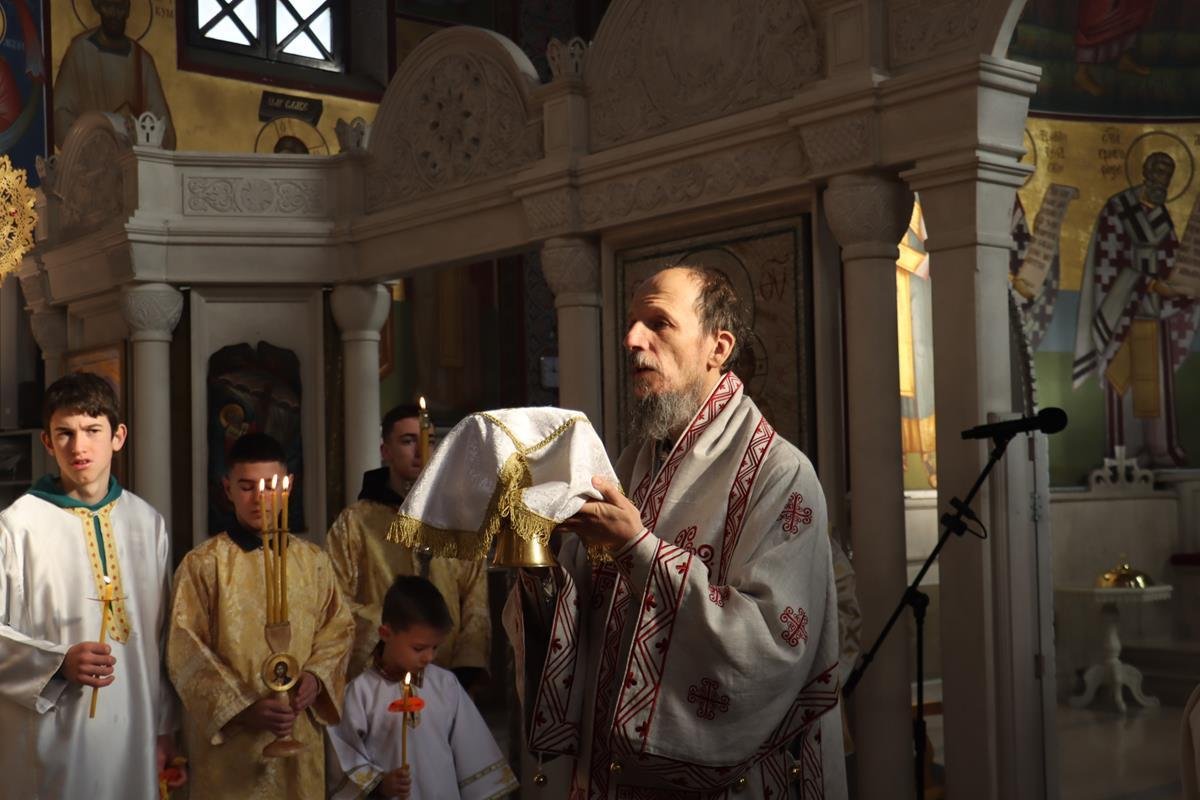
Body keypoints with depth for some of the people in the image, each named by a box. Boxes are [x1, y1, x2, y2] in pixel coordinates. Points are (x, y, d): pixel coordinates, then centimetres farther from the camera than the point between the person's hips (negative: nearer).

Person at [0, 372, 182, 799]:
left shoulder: (148, 523, 6)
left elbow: (163, 633, 10)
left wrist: (165, 725, 9)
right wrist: (58, 663, -21)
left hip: (134, 733, 4)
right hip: (51, 737, -4)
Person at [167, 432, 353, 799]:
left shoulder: (313, 561, 5)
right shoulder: (202, 564, -5)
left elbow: (338, 629, 11)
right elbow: (186, 654, -7)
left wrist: (316, 676, -8)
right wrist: (243, 708, -15)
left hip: (300, 735, 3)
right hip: (228, 739, -3)